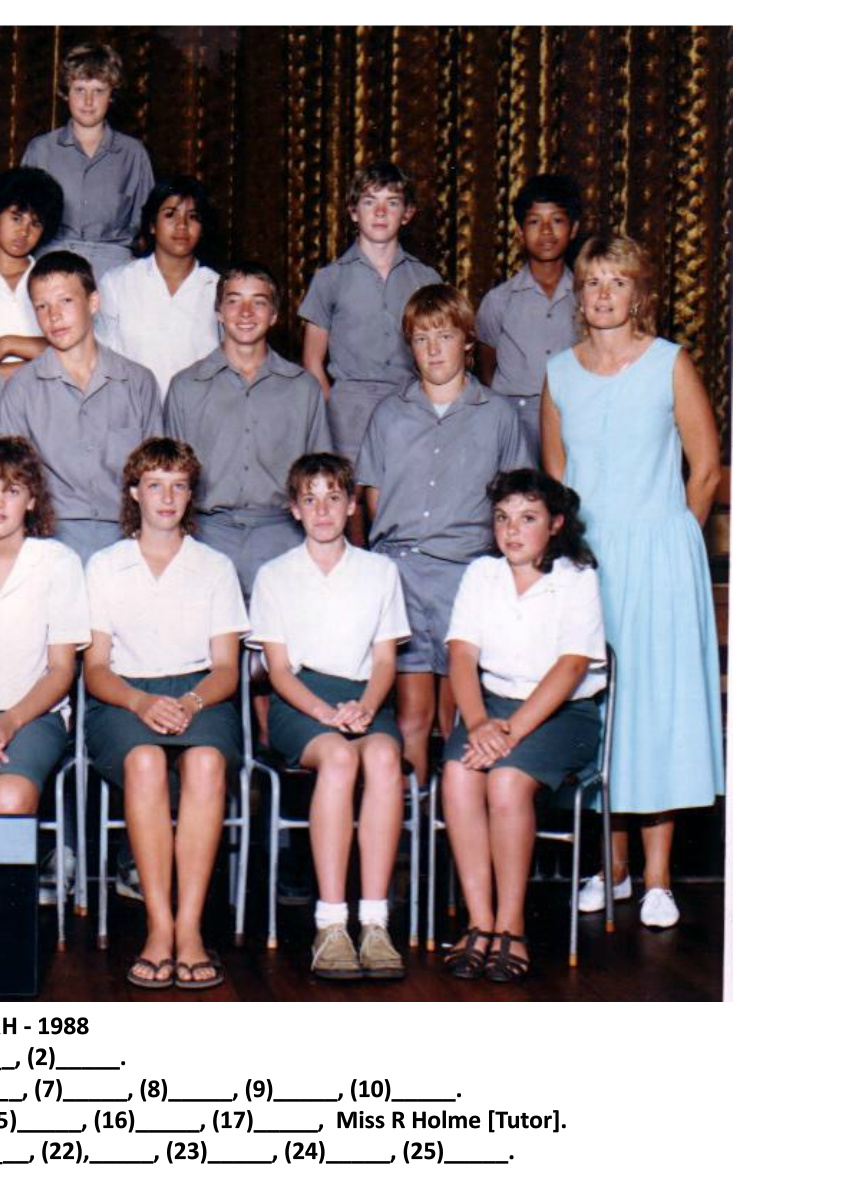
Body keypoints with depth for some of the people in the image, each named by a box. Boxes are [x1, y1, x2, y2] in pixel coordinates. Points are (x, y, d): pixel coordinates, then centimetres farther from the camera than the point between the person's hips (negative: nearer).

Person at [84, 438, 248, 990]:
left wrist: (191, 702, -15)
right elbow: (95, 669, 7)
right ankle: (159, 925, -36)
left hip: (200, 693, 0)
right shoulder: (103, 566, 15)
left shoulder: (216, 567, 16)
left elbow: (226, 669, 8)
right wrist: (141, 702, -15)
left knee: (207, 760, -35)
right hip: (123, 697, 0)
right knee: (144, 760, -36)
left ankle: (189, 926, -36)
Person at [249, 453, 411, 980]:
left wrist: (364, 708, -13)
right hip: (298, 700, -1)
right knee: (338, 756, -36)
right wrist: (324, 711, -16)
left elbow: (385, 659, 9)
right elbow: (279, 668, 4)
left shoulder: (381, 571, 16)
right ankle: (331, 927, -39)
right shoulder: (274, 575, 12)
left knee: (383, 755, -34)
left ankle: (375, 925, -38)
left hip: (365, 700, 1)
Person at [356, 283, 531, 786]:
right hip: (399, 570, 1)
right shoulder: (390, 414, 13)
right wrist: (395, 542, 4)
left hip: (468, 571, -1)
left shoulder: (499, 414, 9)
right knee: (411, 715, -2)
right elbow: (374, 494, 16)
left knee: (458, 718, 2)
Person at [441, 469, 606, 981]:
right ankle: (480, 923, -22)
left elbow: (571, 667, -14)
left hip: (562, 711, -3)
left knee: (507, 779, -31)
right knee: (458, 772, -28)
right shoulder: (481, 575, 10)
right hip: (491, 702, 3)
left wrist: (513, 730, -25)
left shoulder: (578, 579, -2)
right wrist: (478, 723, -20)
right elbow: (462, 655, -1)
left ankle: (511, 926, -19)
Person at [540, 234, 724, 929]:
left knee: (657, 697, -2)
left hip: (659, 553, -3)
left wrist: (666, 542, 1)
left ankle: (657, 878, 3)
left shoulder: (671, 364, -2)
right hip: (583, 557, 3)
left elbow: (707, 468, 1)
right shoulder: (560, 373, 8)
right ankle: (611, 866, 16)